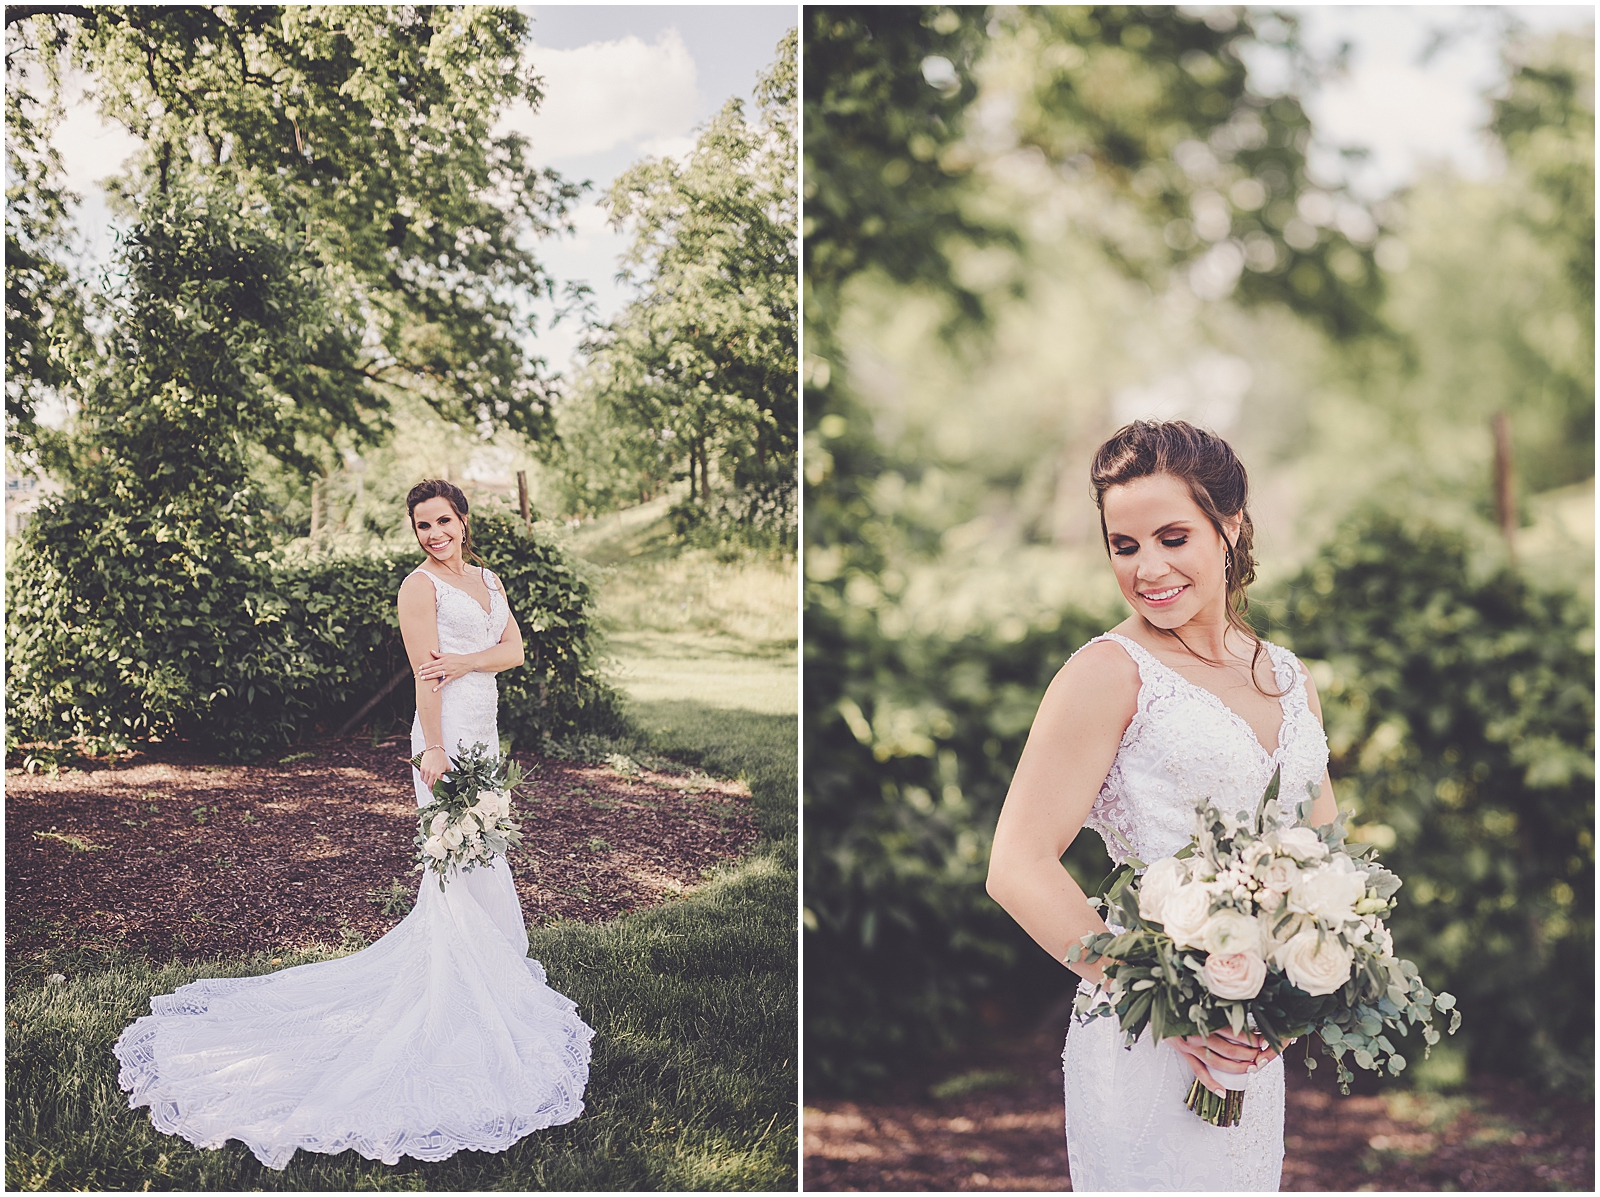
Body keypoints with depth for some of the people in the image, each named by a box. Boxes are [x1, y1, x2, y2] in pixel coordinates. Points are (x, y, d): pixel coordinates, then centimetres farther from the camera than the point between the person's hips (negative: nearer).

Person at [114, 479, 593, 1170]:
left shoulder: (487, 581, 15)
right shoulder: (419, 586, -8)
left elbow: (515, 650, 4)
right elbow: (427, 674, -15)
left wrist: (464, 661, -14)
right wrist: (434, 749, -20)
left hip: (484, 736, 8)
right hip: (447, 737, -8)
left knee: (480, 862, 14)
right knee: (463, 866, -6)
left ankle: (493, 976, 25)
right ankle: (465, 996, 1)